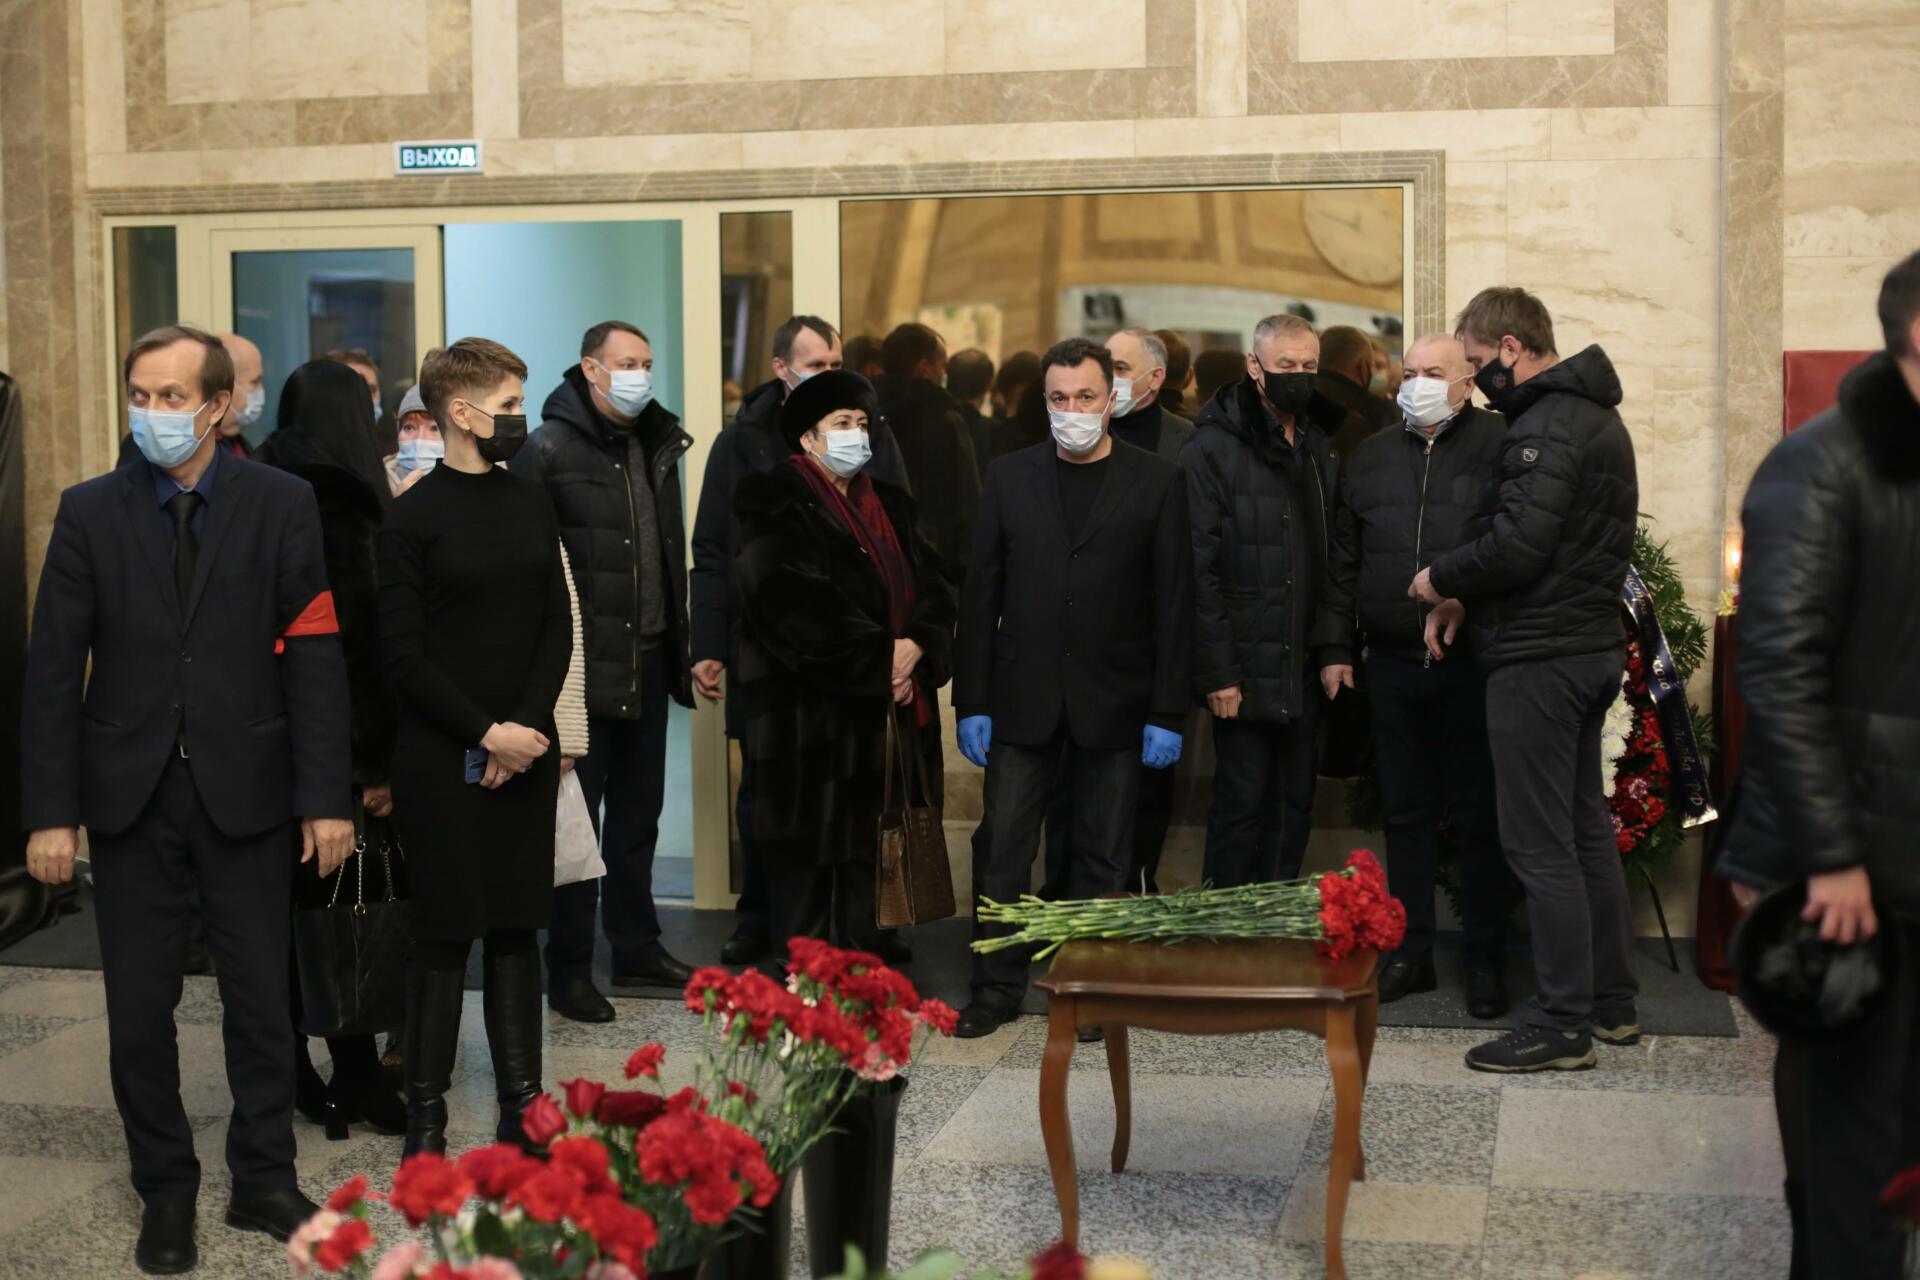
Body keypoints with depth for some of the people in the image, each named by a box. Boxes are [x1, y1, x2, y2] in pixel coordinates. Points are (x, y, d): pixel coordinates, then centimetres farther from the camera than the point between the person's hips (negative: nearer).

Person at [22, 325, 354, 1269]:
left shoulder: (281, 506, -2)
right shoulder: (90, 511, 1)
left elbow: (314, 657, -4)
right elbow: (55, 669, 0)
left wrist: (326, 797, -9)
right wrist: (51, 811, -6)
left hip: (244, 792, -1)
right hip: (130, 794, 1)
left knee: (261, 999, 7)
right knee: (139, 1011, 7)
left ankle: (263, 1180, 23)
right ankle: (166, 1192, 22)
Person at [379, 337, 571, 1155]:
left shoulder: (530, 505, 10)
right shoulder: (412, 519, -6)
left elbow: (556, 627, 9)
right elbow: (403, 656, -9)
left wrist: (527, 725, -5)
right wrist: (486, 732, -13)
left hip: (525, 750, 5)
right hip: (441, 755, -5)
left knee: (516, 926, 8)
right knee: (444, 932, -1)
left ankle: (521, 1100, 15)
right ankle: (426, 1110, 8)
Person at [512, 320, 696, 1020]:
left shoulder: (656, 447, 12)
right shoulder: (549, 449, -9)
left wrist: (680, 649, 14)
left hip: (646, 663, 7)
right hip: (581, 666, -7)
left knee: (638, 812, 15)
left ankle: (636, 947, 27)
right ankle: (568, 970, 8)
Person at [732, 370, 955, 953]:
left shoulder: (889, 506, 17)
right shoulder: (779, 507, -5)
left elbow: (933, 584, 9)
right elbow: (798, 605, -17)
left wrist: (916, 646, -11)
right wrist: (879, 658, -15)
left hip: (880, 712, 6)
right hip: (809, 714, -6)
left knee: (864, 854, 9)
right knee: (809, 854, -2)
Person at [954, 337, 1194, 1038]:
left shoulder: (1156, 482, 1)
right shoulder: (1010, 476, 6)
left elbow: (1173, 604, -2)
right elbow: (981, 593, 5)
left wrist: (1168, 712, -7)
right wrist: (972, 701, -1)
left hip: (1113, 703, -1)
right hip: (1023, 698, 1)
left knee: (1102, 857, 7)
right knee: (1001, 847, 1)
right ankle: (997, 987, 12)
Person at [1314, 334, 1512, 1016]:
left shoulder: (1500, 446, -3)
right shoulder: (1369, 459, 13)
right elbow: (1342, 562, 16)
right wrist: (1335, 647, 12)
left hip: (1471, 665, -5)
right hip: (1392, 664, 5)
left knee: (1479, 818, 3)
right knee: (1405, 813, 11)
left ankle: (1486, 961, 13)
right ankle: (1411, 952, 21)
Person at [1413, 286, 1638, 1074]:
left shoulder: (1546, 427, -17)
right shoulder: (1596, 416, 16)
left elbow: (1516, 545, -25)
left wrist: (1441, 578, -8)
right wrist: (1468, 593, 9)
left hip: (1538, 658, -10)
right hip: (1592, 646, 10)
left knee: (1540, 844, -5)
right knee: (1585, 828, 17)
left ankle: (1563, 1024, 0)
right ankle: (1611, 1003, 25)